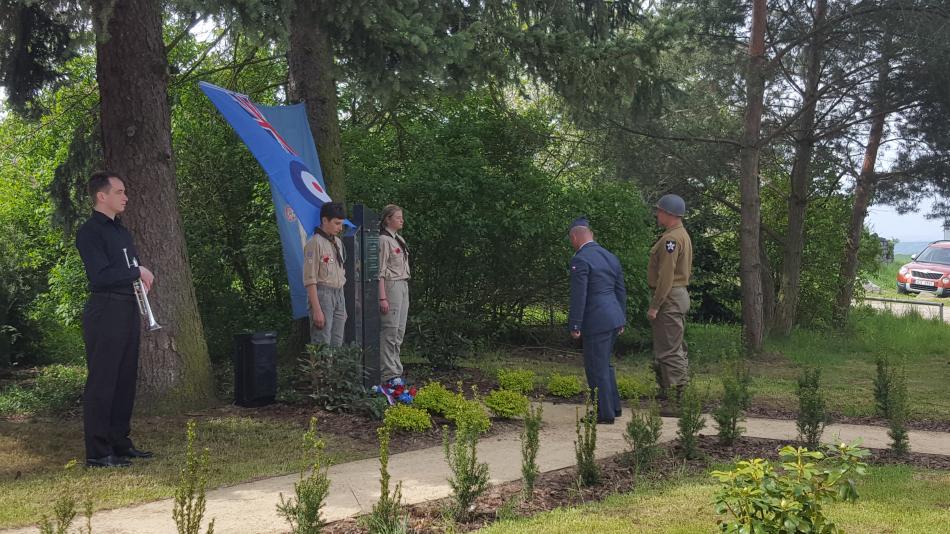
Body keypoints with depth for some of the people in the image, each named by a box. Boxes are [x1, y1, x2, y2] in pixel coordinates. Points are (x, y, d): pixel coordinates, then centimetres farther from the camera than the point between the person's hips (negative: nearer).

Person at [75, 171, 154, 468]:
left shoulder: (120, 230, 19)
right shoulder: (90, 231, -9)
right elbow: (100, 275, -20)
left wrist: (143, 277, 5)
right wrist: (137, 272, -12)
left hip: (128, 310, 9)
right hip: (104, 312, -9)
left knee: (125, 379, 12)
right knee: (102, 382, -7)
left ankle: (120, 443, 20)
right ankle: (97, 453, -3)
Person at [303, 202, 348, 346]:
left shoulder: (337, 242, 15)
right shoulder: (315, 243, -11)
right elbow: (310, 280, -15)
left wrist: (343, 307, 20)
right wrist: (317, 310, -20)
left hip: (339, 295, 8)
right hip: (322, 295, -8)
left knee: (337, 345, 8)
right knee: (322, 345, -11)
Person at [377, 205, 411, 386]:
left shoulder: (400, 240, 17)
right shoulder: (384, 240, -10)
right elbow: (380, 271, -15)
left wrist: (405, 289, 14)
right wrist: (382, 297, -19)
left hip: (404, 286, 9)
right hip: (391, 286, -9)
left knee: (399, 331, 10)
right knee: (390, 331, -8)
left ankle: (395, 369, 16)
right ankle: (389, 373, -6)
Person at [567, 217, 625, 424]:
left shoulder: (580, 260, -13)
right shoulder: (610, 257, 12)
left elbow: (578, 296, -16)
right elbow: (621, 290, 16)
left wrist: (574, 326, -11)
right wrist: (621, 319, 22)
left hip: (596, 321, -9)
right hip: (614, 318, 9)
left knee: (596, 368, 1)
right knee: (604, 363, 21)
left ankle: (605, 413, 6)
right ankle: (613, 406, 26)